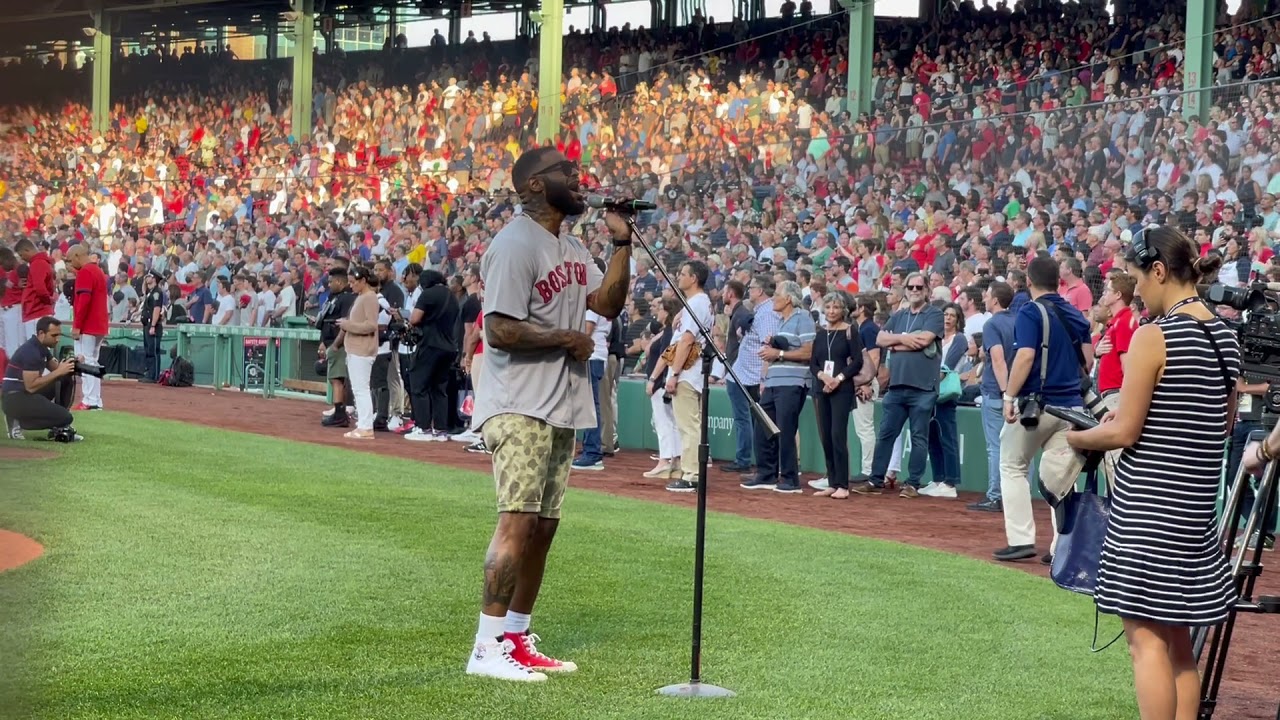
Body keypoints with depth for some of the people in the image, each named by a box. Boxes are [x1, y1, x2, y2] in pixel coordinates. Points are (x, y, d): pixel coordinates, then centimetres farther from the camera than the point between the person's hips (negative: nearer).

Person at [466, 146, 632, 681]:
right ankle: (488, 647, -11)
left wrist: (622, 243, 6)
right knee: (519, 521, -14)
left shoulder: (572, 248, 17)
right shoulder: (515, 245, -13)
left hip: (561, 408, 10)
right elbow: (499, 331, -21)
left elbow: (608, 304, 14)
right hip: (519, 408, -9)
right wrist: (567, 338, -12)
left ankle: (518, 639, 19)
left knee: (544, 525, 11)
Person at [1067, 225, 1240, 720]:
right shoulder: (1225, 337, 9)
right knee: (1178, 642, 15)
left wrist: (1071, 437, 3)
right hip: (1196, 507, 8)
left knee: (1147, 640, -4)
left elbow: (1123, 433, -14)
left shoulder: (1154, 336, -14)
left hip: (1147, 503, -8)